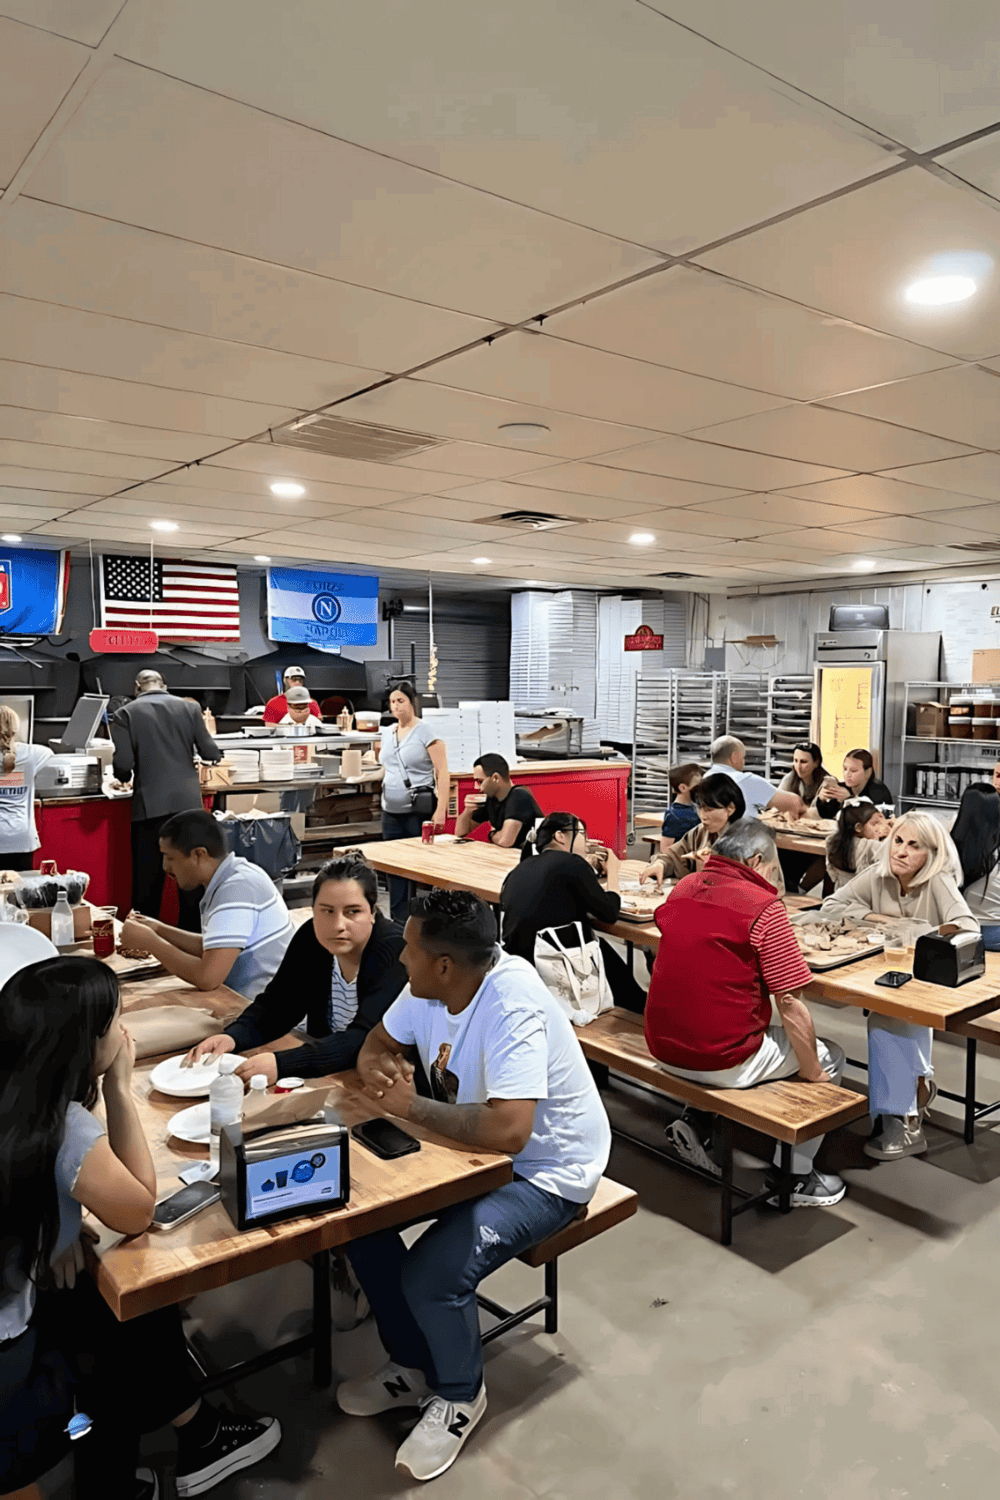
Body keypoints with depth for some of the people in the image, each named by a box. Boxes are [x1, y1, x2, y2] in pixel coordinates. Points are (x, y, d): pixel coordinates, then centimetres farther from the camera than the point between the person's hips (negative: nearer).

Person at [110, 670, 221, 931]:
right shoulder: (189, 708, 4)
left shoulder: (126, 713, -1)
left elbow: (123, 765, -9)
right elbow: (211, 754, 4)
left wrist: (124, 779, 13)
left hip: (150, 805, -2)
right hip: (188, 802, 2)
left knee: (148, 879, 7)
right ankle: (192, 935, 19)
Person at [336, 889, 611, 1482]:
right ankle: (414, 1367, 19)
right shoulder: (430, 990, -8)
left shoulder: (512, 1008, -33)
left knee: (432, 1274, -24)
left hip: (545, 1171, -8)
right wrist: (379, 1069, -17)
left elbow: (509, 1129, -43)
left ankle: (459, 1395, 10)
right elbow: (378, 1044, 8)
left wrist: (412, 1105, -30)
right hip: (470, 1146, 9)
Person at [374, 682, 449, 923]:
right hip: (391, 810, 6)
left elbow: (442, 771, -12)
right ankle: (398, 921, 17)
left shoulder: (426, 730, -6)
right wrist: (377, 750, 10)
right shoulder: (388, 732, 12)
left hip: (419, 811, -6)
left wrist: (440, 810, -18)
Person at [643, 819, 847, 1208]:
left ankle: (697, 1123, 21)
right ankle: (792, 1176, 20)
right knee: (830, 1059, 16)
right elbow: (789, 1004, -14)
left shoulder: (683, 888, 6)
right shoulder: (763, 906, -15)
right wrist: (813, 1073, -1)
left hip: (663, 1048, 7)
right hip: (722, 1061, -7)